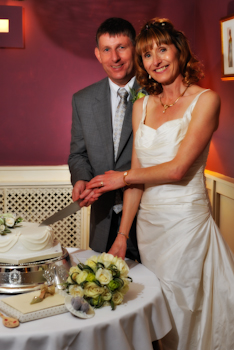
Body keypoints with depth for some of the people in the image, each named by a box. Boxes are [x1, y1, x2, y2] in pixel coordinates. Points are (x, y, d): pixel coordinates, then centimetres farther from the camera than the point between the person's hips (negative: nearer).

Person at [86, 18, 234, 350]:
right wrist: (122, 235, 4)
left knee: (181, 312, 6)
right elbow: (138, 173, 7)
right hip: (148, 221, 5)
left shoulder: (205, 99, -7)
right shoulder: (142, 106, 9)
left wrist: (123, 177, -2)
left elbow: (178, 169, -14)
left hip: (186, 221, -5)